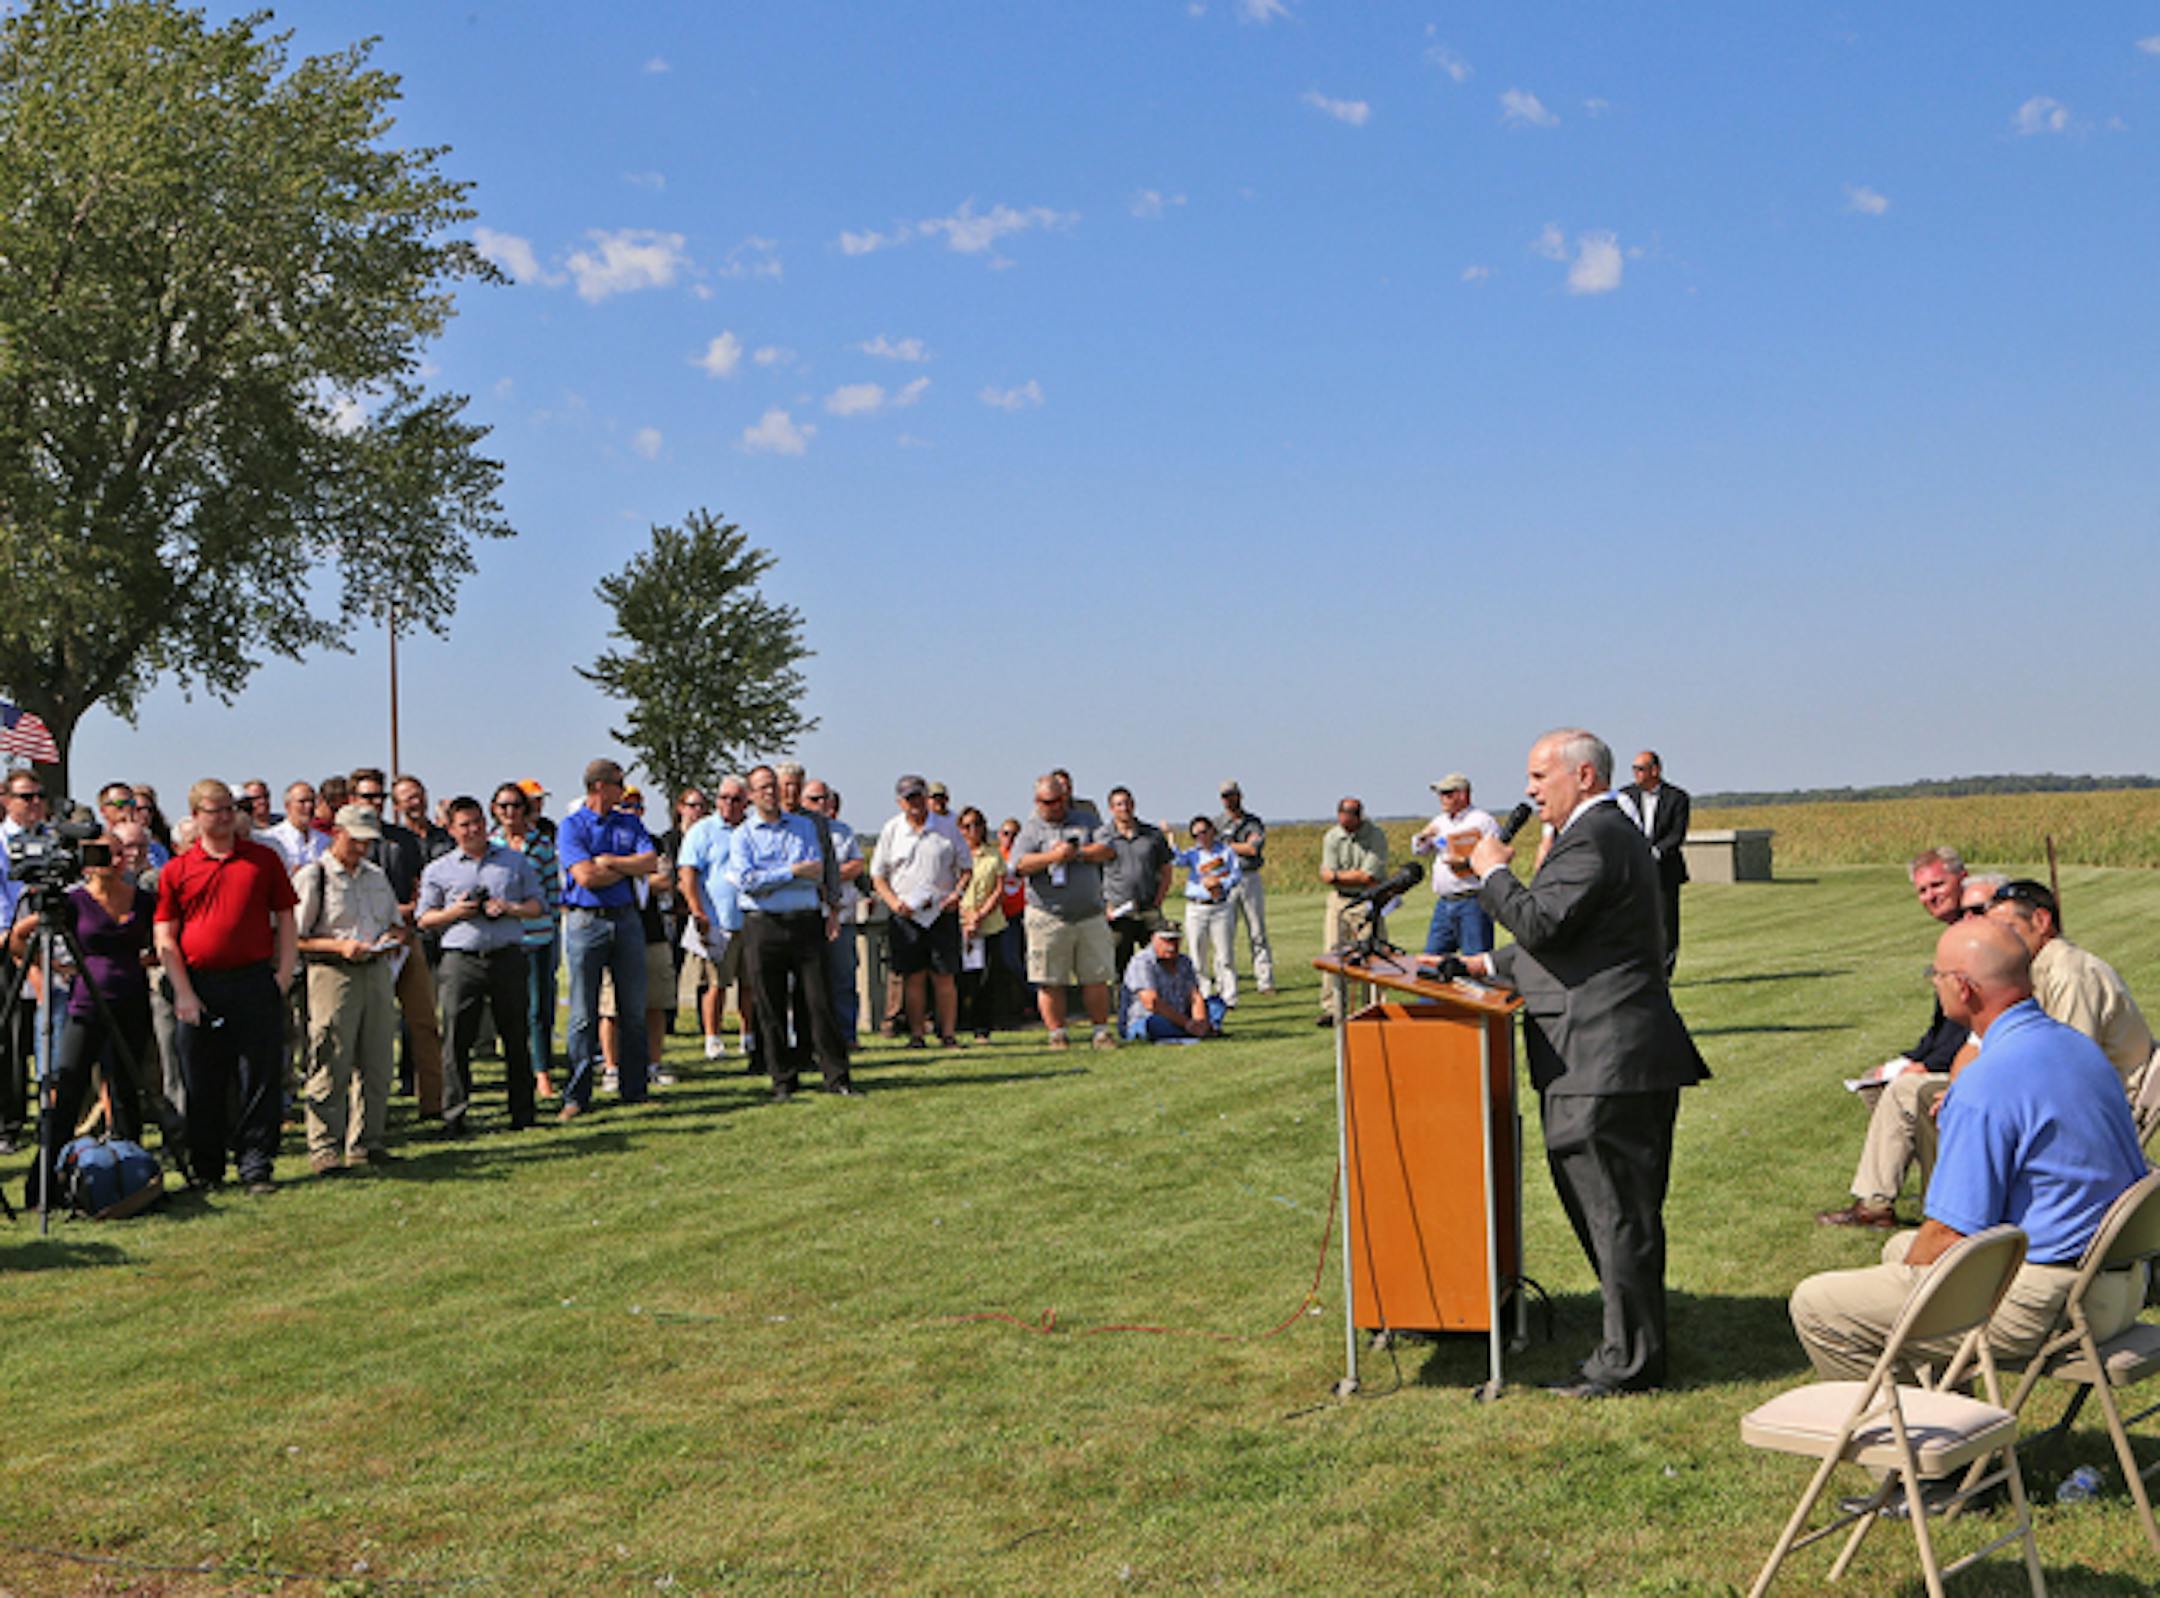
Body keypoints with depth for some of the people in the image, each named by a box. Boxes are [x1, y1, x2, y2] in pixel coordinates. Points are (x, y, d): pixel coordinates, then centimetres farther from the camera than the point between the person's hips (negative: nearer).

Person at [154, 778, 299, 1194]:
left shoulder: (264, 859, 7)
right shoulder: (177, 870, 5)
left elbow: (285, 922, 9)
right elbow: (165, 939, 4)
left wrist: (284, 974, -2)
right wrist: (183, 993, -4)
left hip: (255, 981, 0)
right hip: (198, 985, 0)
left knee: (260, 1080, -1)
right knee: (202, 1086, 6)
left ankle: (256, 1167, 5)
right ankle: (206, 1170, 18)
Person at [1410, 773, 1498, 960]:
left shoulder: (1483, 822, -3)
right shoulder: (1439, 822, 19)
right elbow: (1417, 850, 24)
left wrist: (1467, 863, -22)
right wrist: (1422, 837, 2)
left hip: (1472, 901, -7)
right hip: (1444, 902, 7)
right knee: (1432, 954, 8)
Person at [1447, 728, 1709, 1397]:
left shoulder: (1592, 839, -14)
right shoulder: (1609, 832, 21)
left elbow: (1543, 924, -23)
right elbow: (1561, 938, 27)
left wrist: (1494, 871, -8)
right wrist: (1488, 964, 25)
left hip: (1606, 1062, -11)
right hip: (1626, 1060, 11)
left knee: (1614, 1210, -4)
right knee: (1623, 1209, 15)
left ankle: (1630, 1361, 2)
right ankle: (1633, 1347, 24)